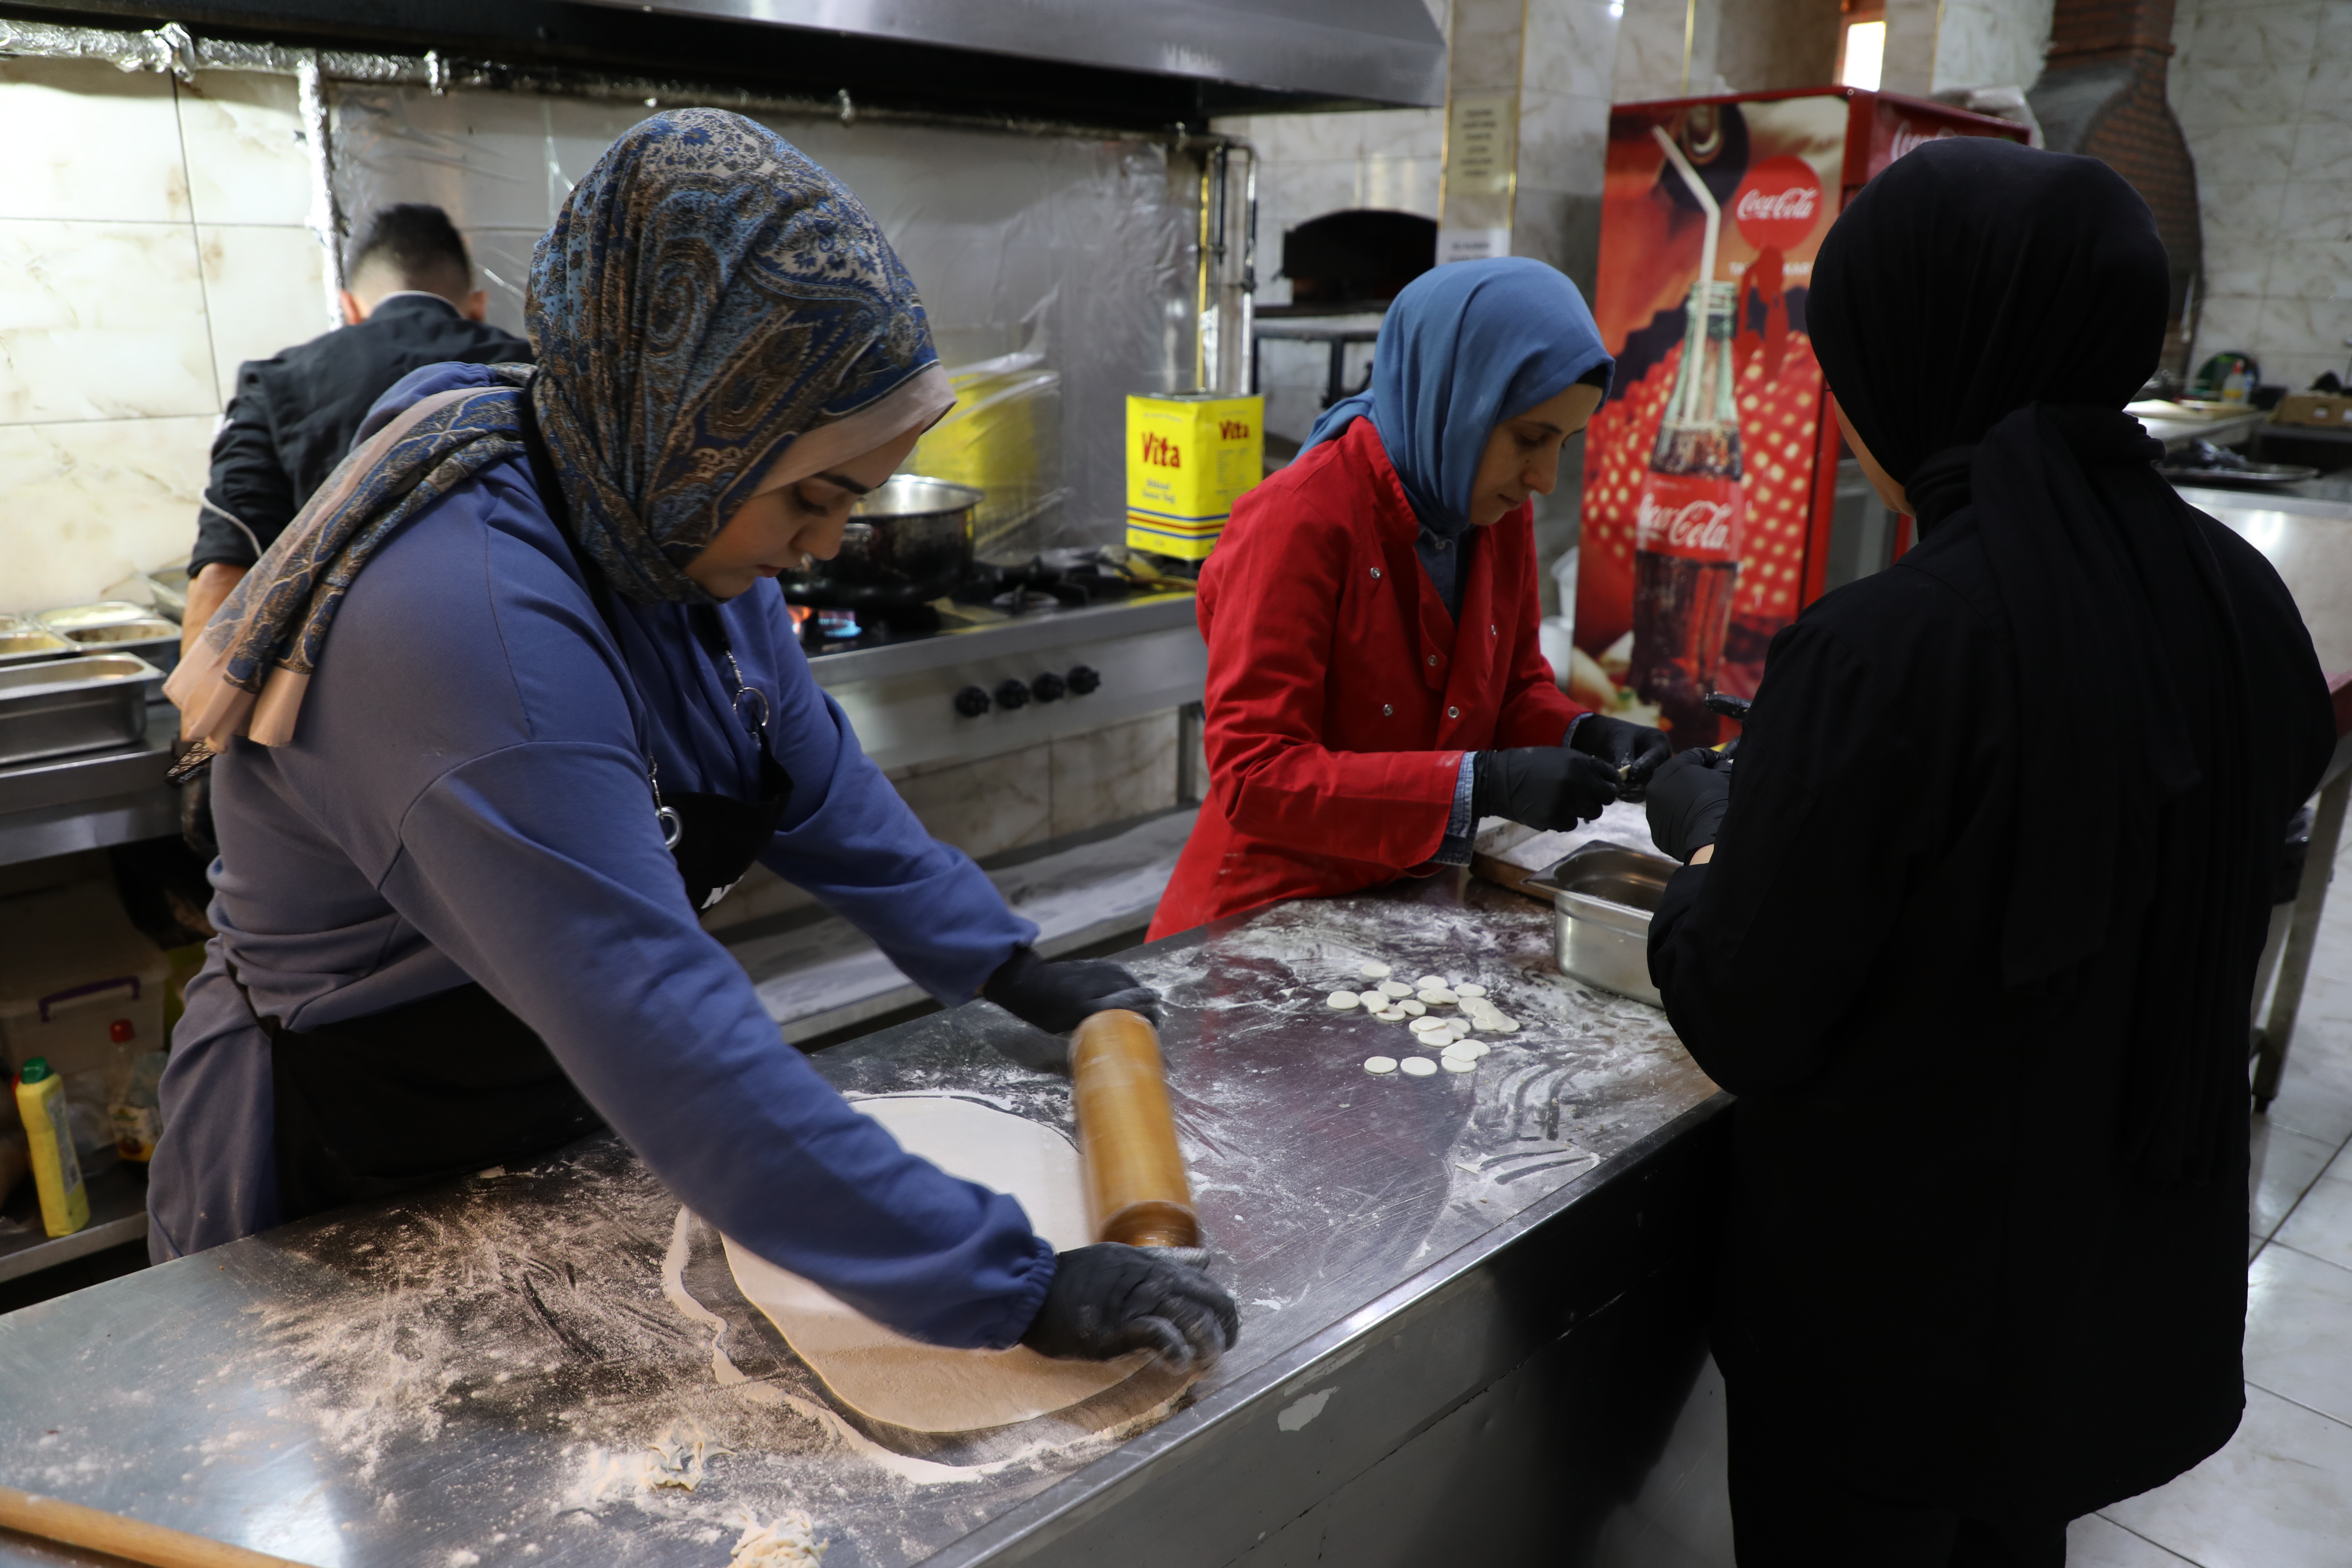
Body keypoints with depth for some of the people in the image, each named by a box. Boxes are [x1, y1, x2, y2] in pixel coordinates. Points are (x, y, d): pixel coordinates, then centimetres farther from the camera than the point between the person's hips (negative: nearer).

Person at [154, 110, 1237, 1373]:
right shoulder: (468, 619, -37)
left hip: (568, 1124, 7)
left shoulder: (680, 523, -9)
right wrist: (1011, 1290, -39)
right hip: (351, 1182, -7)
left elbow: (820, 788, 2)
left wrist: (1012, 970, -1)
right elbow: (668, 1036, -41)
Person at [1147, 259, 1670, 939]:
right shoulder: (1300, 522, -19)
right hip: (1271, 918, -7)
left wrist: (1585, 736, -7)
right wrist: (1482, 783, -29)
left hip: (1413, 905, 7)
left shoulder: (1501, 513, 3)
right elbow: (1254, 777, -23)